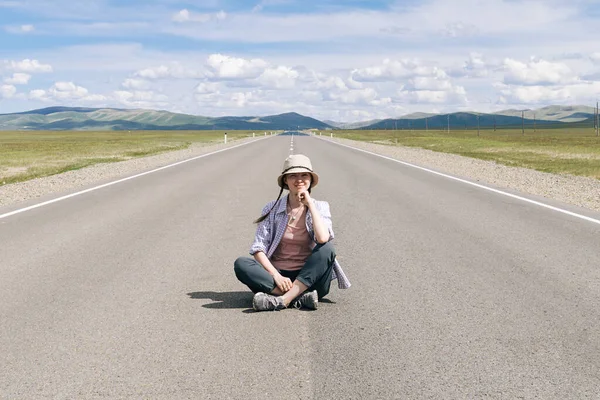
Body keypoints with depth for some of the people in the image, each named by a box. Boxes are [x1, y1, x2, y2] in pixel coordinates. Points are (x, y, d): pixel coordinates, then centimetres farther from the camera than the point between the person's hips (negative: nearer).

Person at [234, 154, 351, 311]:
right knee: (241, 264, -24)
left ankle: (282, 300, -34)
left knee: (327, 249, -28)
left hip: (308, 278, -1)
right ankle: (300, 297, -31)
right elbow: (258, 248, -4)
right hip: (278, 275, 1)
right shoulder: (272, 209, 3)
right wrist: (276, 276, -19)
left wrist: (310, 204, -12)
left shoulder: (320, 207, 3)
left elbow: (323, 238, -19)